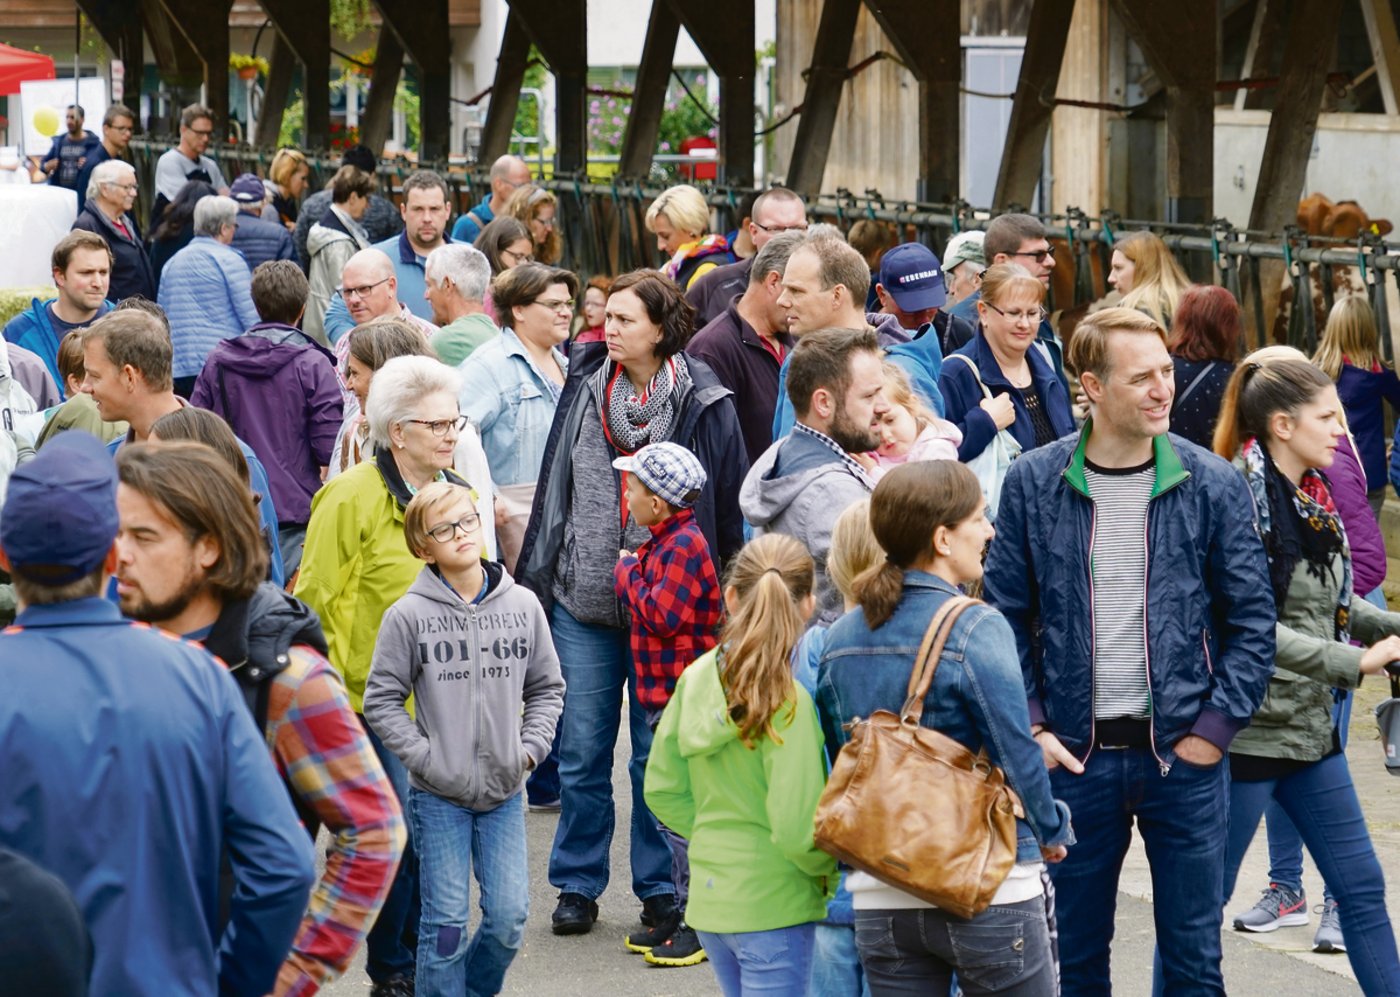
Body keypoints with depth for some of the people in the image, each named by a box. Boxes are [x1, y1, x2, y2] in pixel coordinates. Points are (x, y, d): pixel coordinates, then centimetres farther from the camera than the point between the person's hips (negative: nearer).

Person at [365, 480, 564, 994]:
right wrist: (426, 757, -10)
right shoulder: (408, 615, -7)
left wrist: (529, 748, -1)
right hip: (437, 796, -3)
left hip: (504, 792, 3)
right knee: (446, 922, 0)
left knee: (509, 918, 3)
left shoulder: (523, 605, 2)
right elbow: (381, 700, -3)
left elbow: (546, 687, 11)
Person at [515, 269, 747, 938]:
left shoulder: (702, 403, -5)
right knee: (581, 751, 7)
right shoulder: (584, 387, 6)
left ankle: (660, 887, 18)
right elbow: (554, 486, 13)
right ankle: (578, 884, 19)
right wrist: (534, 579, 12)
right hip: (583, 602, 3)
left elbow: (727, 506, -1)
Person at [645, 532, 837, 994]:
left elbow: (662, 790, 7)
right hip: (775, 912, -7)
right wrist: (832, 869, -3)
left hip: (711, 902, 7)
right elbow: (795, 829, -22)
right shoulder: (789, 700, -20)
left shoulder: (696, 678, 0)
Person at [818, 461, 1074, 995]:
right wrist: (1052, 831, 6)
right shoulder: (977, 629, -13)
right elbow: (1017, 754, -11)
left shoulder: (838, 639, 6)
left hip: (879, 901, 6)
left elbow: (837, 766, 12)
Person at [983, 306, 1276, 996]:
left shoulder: (1212, 485, -2)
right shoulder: (1032, 484, -1)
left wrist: (1216, 726, -6)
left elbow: (1252, 620, 1)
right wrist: (1029, 727, -4)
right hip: (1074, 756, 1)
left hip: (1183, 756, 0)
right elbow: (1005, 617, 4)